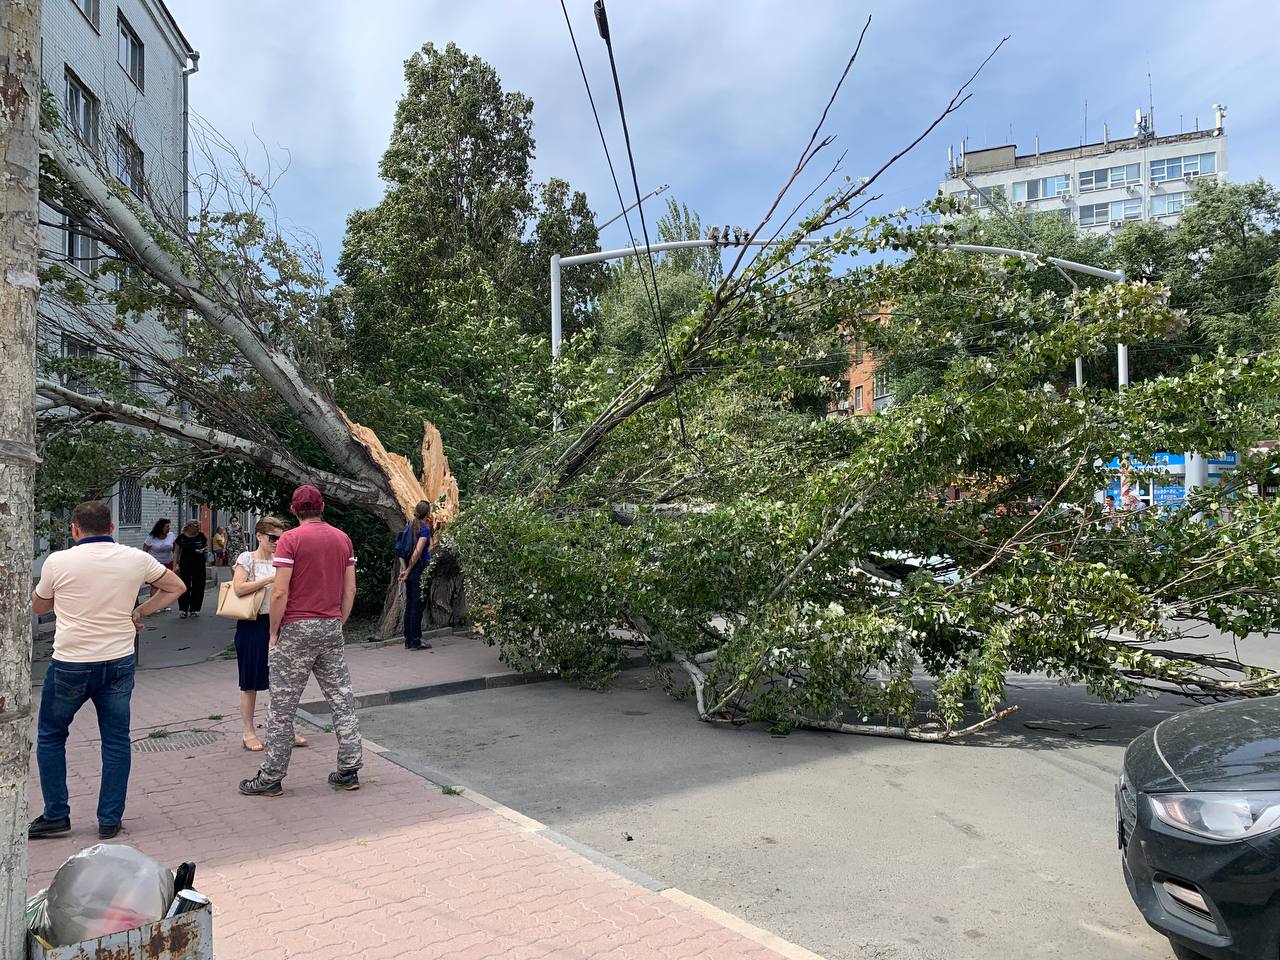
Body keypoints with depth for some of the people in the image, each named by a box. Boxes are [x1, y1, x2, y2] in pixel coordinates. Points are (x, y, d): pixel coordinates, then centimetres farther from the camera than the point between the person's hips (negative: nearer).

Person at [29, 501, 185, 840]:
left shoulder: (58, 561, -9)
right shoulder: (136, 559, -3)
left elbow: (39, 606, 10)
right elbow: (176, 587, 11)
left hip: (70, 665, -2)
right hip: (119, 663, 2)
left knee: (50, 736, 18)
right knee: (116, 741, 10)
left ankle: (56, 815, 20)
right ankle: (110, 821, 14)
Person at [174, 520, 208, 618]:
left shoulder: (201, 536, 2)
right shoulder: (181, 538, -3)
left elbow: (207, 546, 14)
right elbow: (177, 552, 2)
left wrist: (203, 549, -9)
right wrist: (176, 565, -4)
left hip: (199, 563, 2)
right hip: (185, 564, -2)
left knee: (197, 586, 5)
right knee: (185, 586, -6)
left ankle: (194, 609, 15)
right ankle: (183, 610, -1)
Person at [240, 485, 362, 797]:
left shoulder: (290, 539, -9)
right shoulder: (343, 539, 7)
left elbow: (280, 592, -13)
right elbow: (350, 590, 8)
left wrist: (273, 633, -3)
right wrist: (338, 624, 16)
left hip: (297, 630, -5)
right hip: (332, 629, 5)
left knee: (282, 706, 4)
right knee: (342, 700, 9)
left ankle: (270, 778, 12)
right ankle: (349, 771, 14)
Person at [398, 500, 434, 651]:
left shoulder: (409, 526, 9)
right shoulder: (424, 528, -12)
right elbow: (418, 552, -20)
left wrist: (404, 569, 2)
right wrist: (408, 571, -14)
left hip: (410, 571, 7)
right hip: (420, 570, -7)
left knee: (409, 605, 12)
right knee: (417, 606, -1)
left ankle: (408, 640, 18)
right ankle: (415, 641, 3)